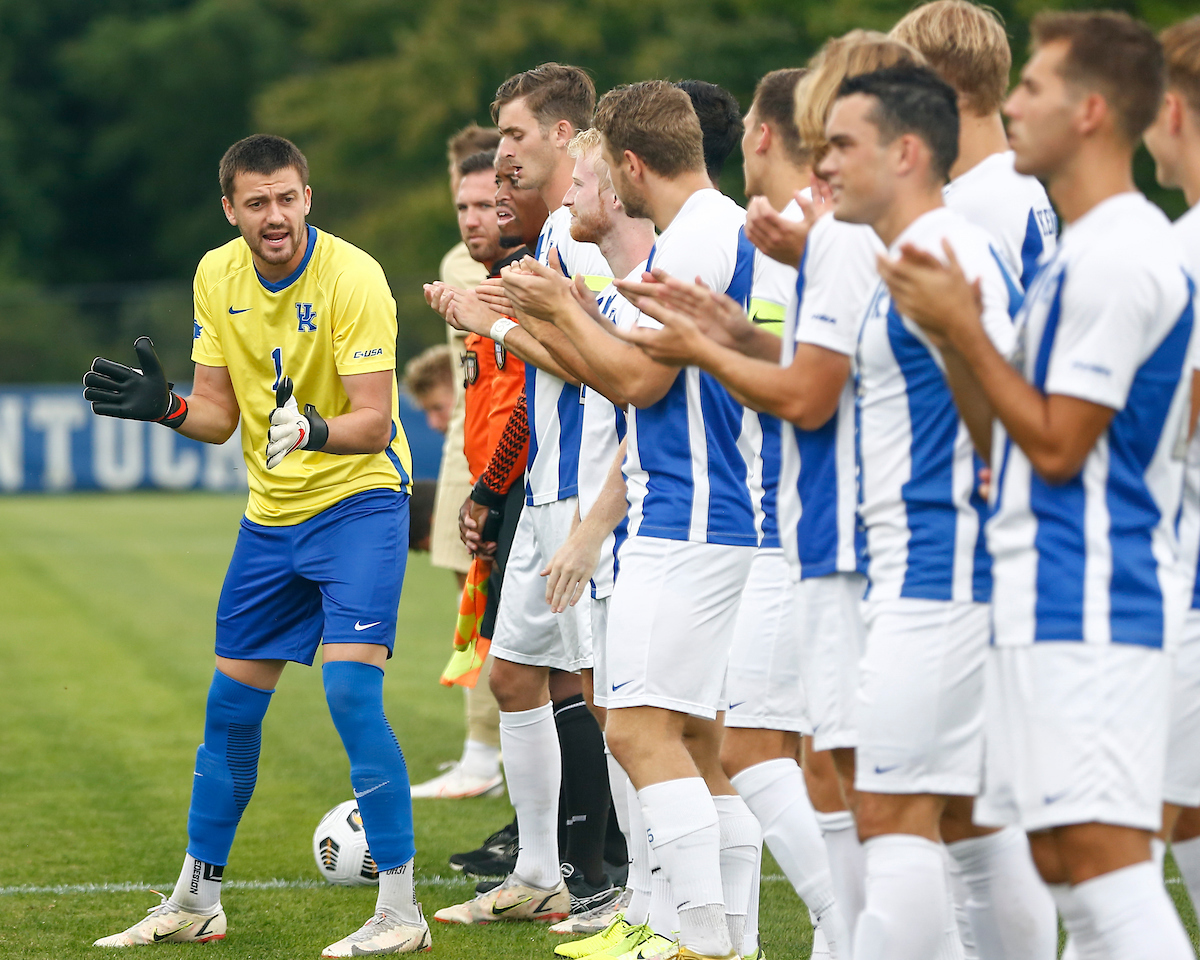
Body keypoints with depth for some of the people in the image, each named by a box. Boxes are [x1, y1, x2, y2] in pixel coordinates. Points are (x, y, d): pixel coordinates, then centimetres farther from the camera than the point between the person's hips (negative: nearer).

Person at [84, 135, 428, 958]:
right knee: (230, 706, 10)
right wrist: (164, 406, -15)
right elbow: (220, 414, 5)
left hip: (359, 500, -6)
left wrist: (316, 431, -41)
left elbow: (374, 421, -22)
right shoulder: (216, 277, 0)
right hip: (271, 513, 6)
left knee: (351, 688, -20)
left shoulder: (352, 277, -18)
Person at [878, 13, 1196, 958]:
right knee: (1064, 857, 11)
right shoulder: (1110, 246, 18)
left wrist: (963, 328, -10)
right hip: (1059, 595, 11)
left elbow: (1058, 444, -16)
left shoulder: (1115, 257, -15)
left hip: (1085, 597, -11)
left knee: (1100, 853, -14)